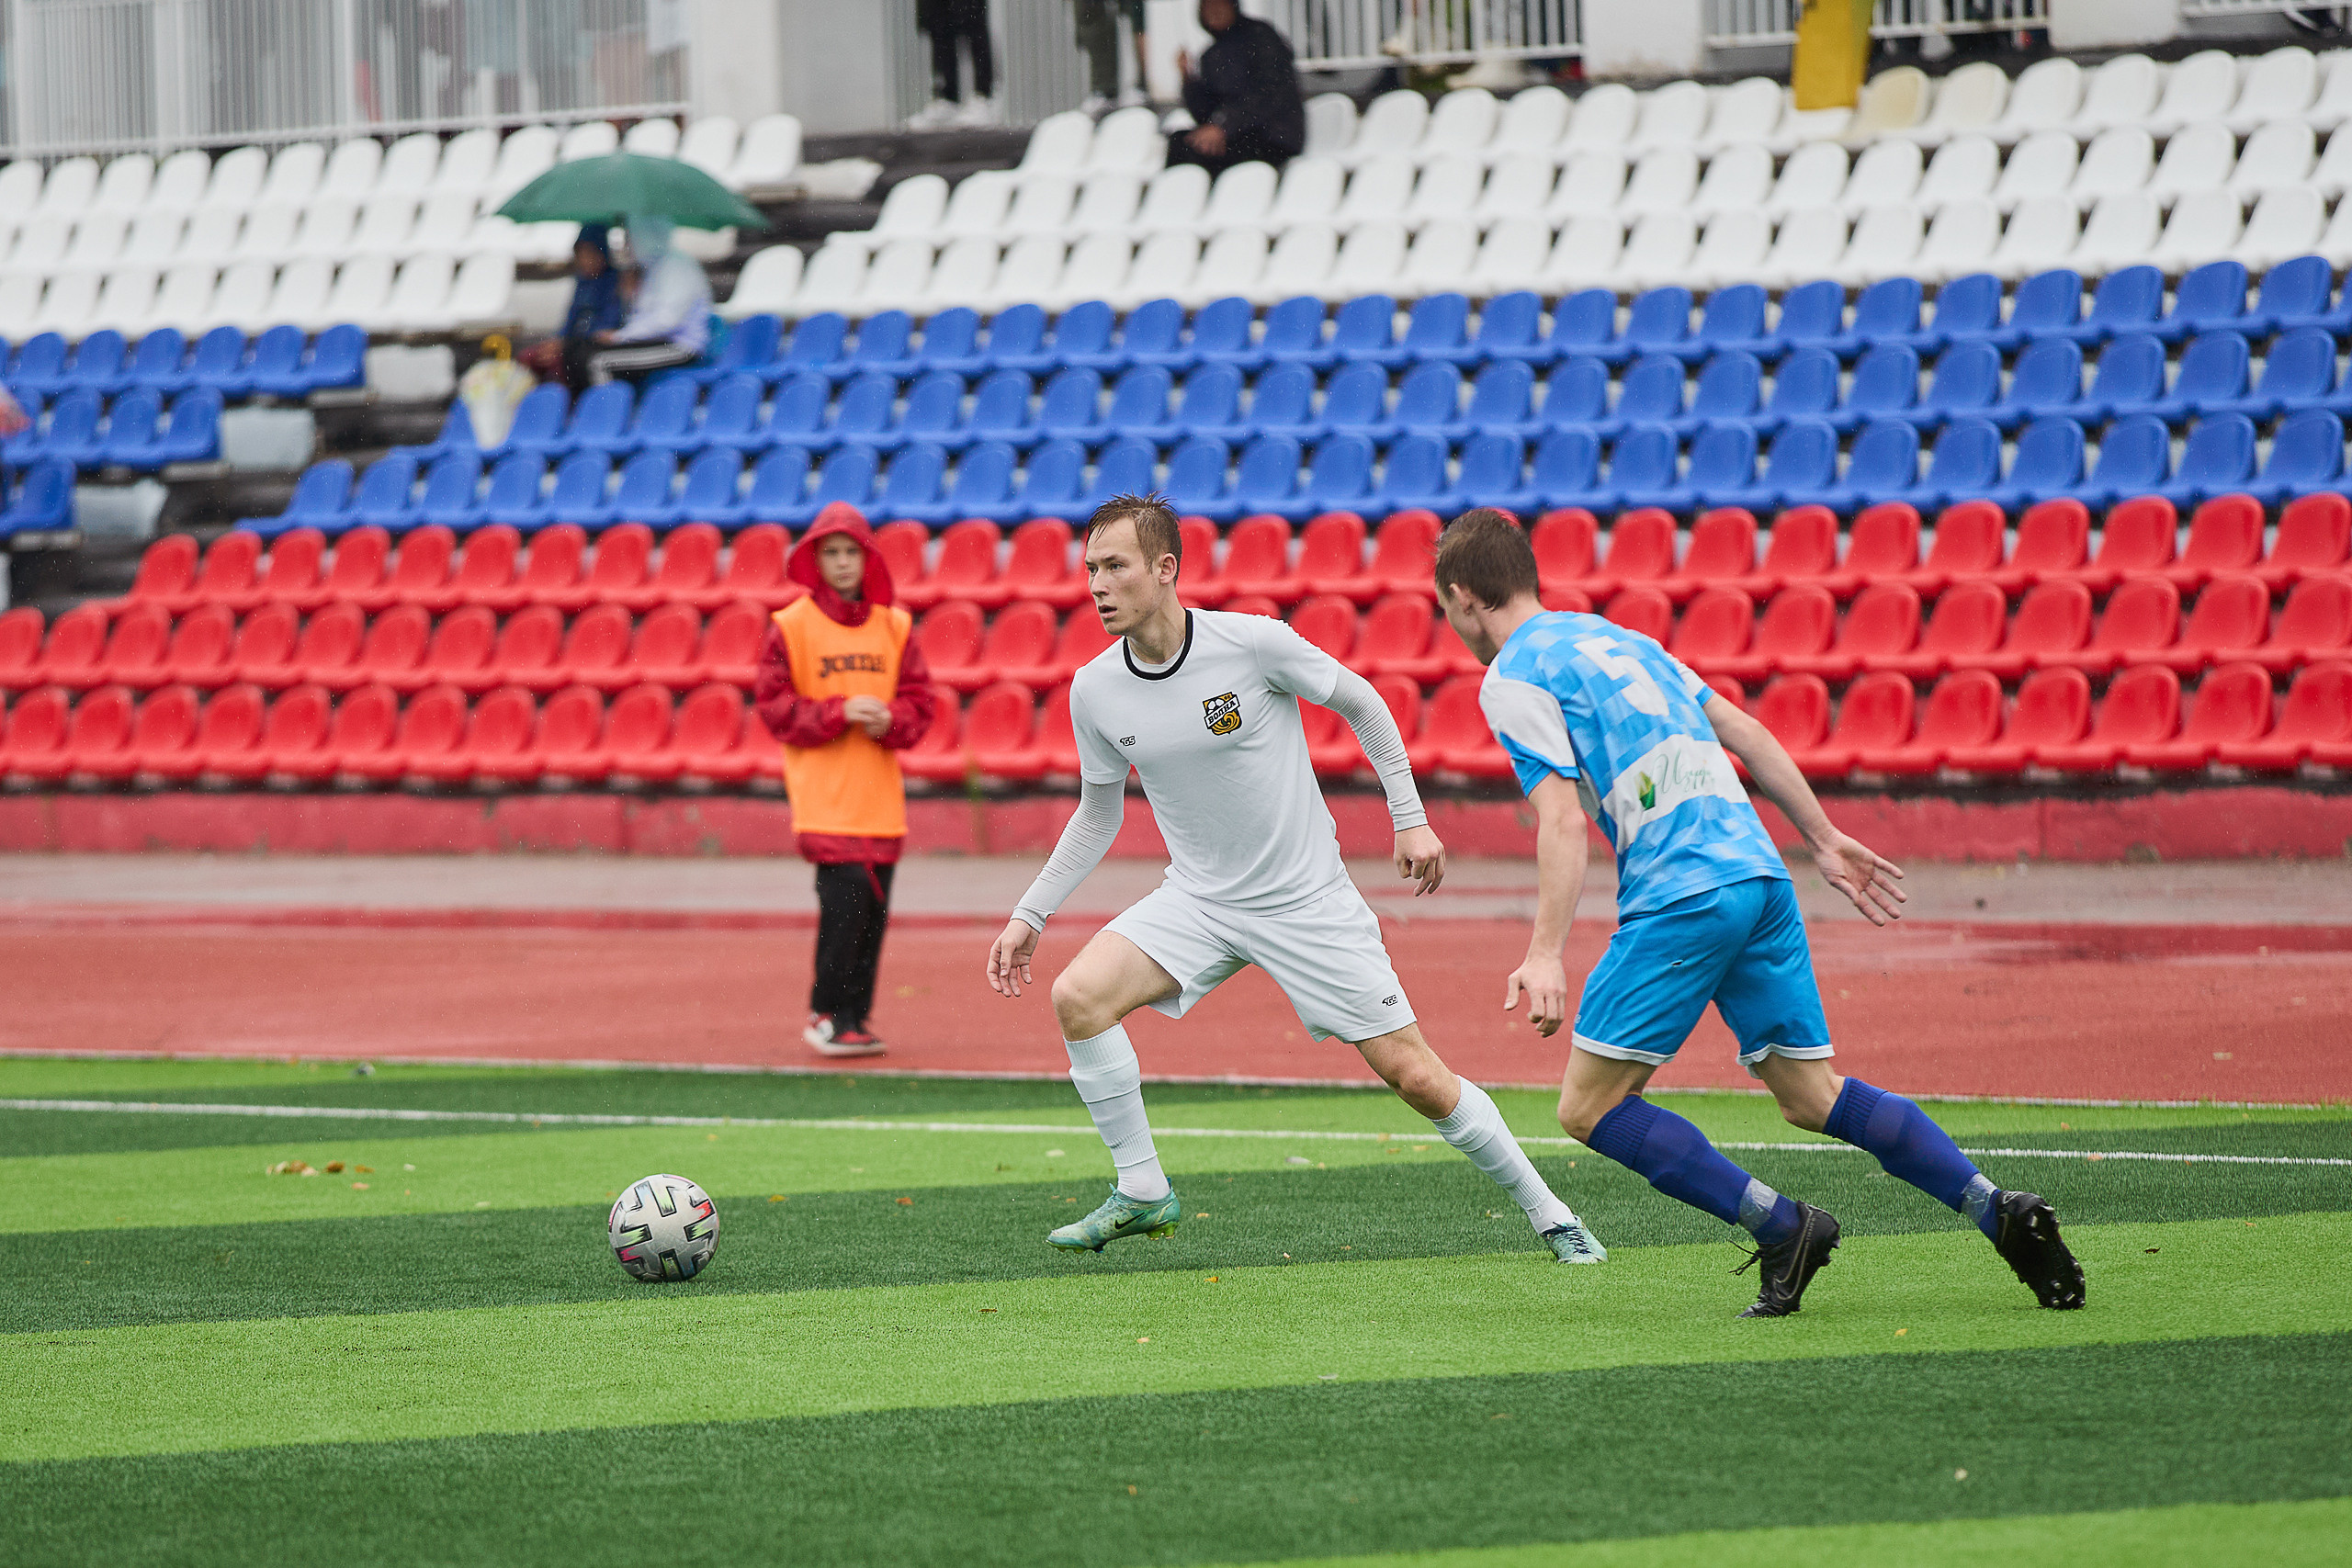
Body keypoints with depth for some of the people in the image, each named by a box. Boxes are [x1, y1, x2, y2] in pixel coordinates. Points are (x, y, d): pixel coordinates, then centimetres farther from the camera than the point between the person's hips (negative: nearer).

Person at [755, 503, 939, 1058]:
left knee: (874, 906, 3)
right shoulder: (791, 626, -1)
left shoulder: (892, 625, 10)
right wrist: (840, 712, -15)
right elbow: (774, 705, -5)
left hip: (879, 787, 5)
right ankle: (827, 1015, -5)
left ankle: (856, 1018, 14)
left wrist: (890, 721, -11)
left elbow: (918, 697, 11)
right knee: (847, 892, -16)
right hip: (822, 784, -4)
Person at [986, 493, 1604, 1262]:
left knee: (1416, 1076, -5)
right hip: (1197, 901, 3)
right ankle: (1141, 1193, -7)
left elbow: (1361, 702, -2)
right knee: (1078, 996, -21)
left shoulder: (1254, 643, -19)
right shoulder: (1094, 691, -6)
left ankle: (1549, 1216, 13)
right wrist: (1030, 914, 7)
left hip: (1310, 901, -3)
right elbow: (1098, 814, 10)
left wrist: (1411, 819, -3)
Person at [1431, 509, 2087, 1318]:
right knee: (1813, 1095, 11)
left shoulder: (1512, 679, -1)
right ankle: (1999, 1210, -1)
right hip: (1759, 872, 8)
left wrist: (1544, 954, -19)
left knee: (1589, 1105, -2)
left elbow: (1560, 818, -13)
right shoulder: (1611, 636, 24)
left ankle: (1780, 1226, -8)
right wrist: (1823, 839, 27)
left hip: (1680, 895, -8)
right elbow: (1740, 728, 23)